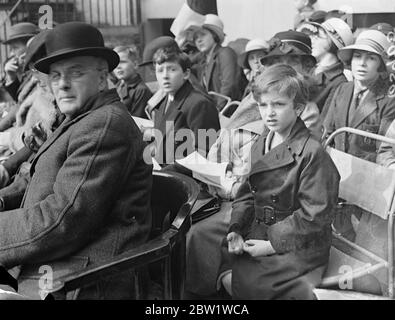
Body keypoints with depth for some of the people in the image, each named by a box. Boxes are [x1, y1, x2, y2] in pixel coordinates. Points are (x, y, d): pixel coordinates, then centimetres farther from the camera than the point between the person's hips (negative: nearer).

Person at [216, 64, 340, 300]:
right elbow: (247, 194, 12)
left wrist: (274, 243, -18)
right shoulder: (260, 146, 7)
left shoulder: (312, 153, -16)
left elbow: (316, 215, -17)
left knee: (242, 282, -21)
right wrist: (236, 230, -4)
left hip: (299, 247, -7)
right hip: (258, 236, 7)